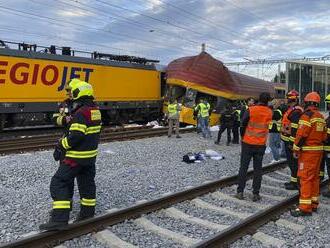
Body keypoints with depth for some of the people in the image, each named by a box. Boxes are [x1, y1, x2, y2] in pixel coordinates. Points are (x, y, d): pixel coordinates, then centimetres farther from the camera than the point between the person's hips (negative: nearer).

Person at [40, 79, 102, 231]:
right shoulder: (95, 110, 8)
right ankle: (87, 214, 29)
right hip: (91, 155, 9)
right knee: (87, 183, 18)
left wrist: (61, 146, -12)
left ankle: (59, 219, -8)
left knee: (59, 183, -4)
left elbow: (75, 136, -25)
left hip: (77, 156, -9)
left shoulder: (81, 112, -21)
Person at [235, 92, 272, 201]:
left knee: (243, 167, 8)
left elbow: (243, 125, -7)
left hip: (248, 143, -2)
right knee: (258, 169, 9)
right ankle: (256, 194, 11)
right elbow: (267, 125, 7)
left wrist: (243, 136, 7)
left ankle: (240, 192, 10)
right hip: (261, 144, 2)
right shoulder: (269, 112, -3)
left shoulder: (250, 110, -12)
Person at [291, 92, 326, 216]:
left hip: (307, 151, -9)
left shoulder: (307, 115, -14)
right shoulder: (321, 117, 12)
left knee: (305, 178, -7)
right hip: (319, 150, 9)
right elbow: (324, 135, 14)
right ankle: (314, 203, 24)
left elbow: (301, 134, -18)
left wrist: (296, 149, -10)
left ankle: (305, 207, -6)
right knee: (314, 177, 15)